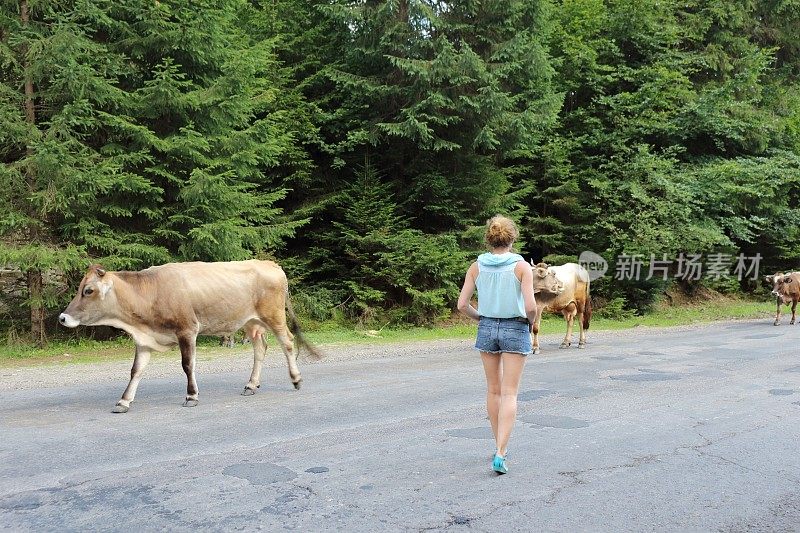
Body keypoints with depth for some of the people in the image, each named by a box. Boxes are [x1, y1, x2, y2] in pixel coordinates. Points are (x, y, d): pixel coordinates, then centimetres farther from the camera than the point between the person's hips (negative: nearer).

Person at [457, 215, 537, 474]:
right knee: (509, 394, 1)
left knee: (494, 390, 17)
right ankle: (500, 453, -7)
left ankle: (500, 446, 30)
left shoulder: (477, 266, -1)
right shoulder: (521, 266, -10)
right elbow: (530, 306, -16)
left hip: (487, 328, 3)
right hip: (515, 329, -3)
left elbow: (462, 305, -3)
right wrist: (530, 322, 5)